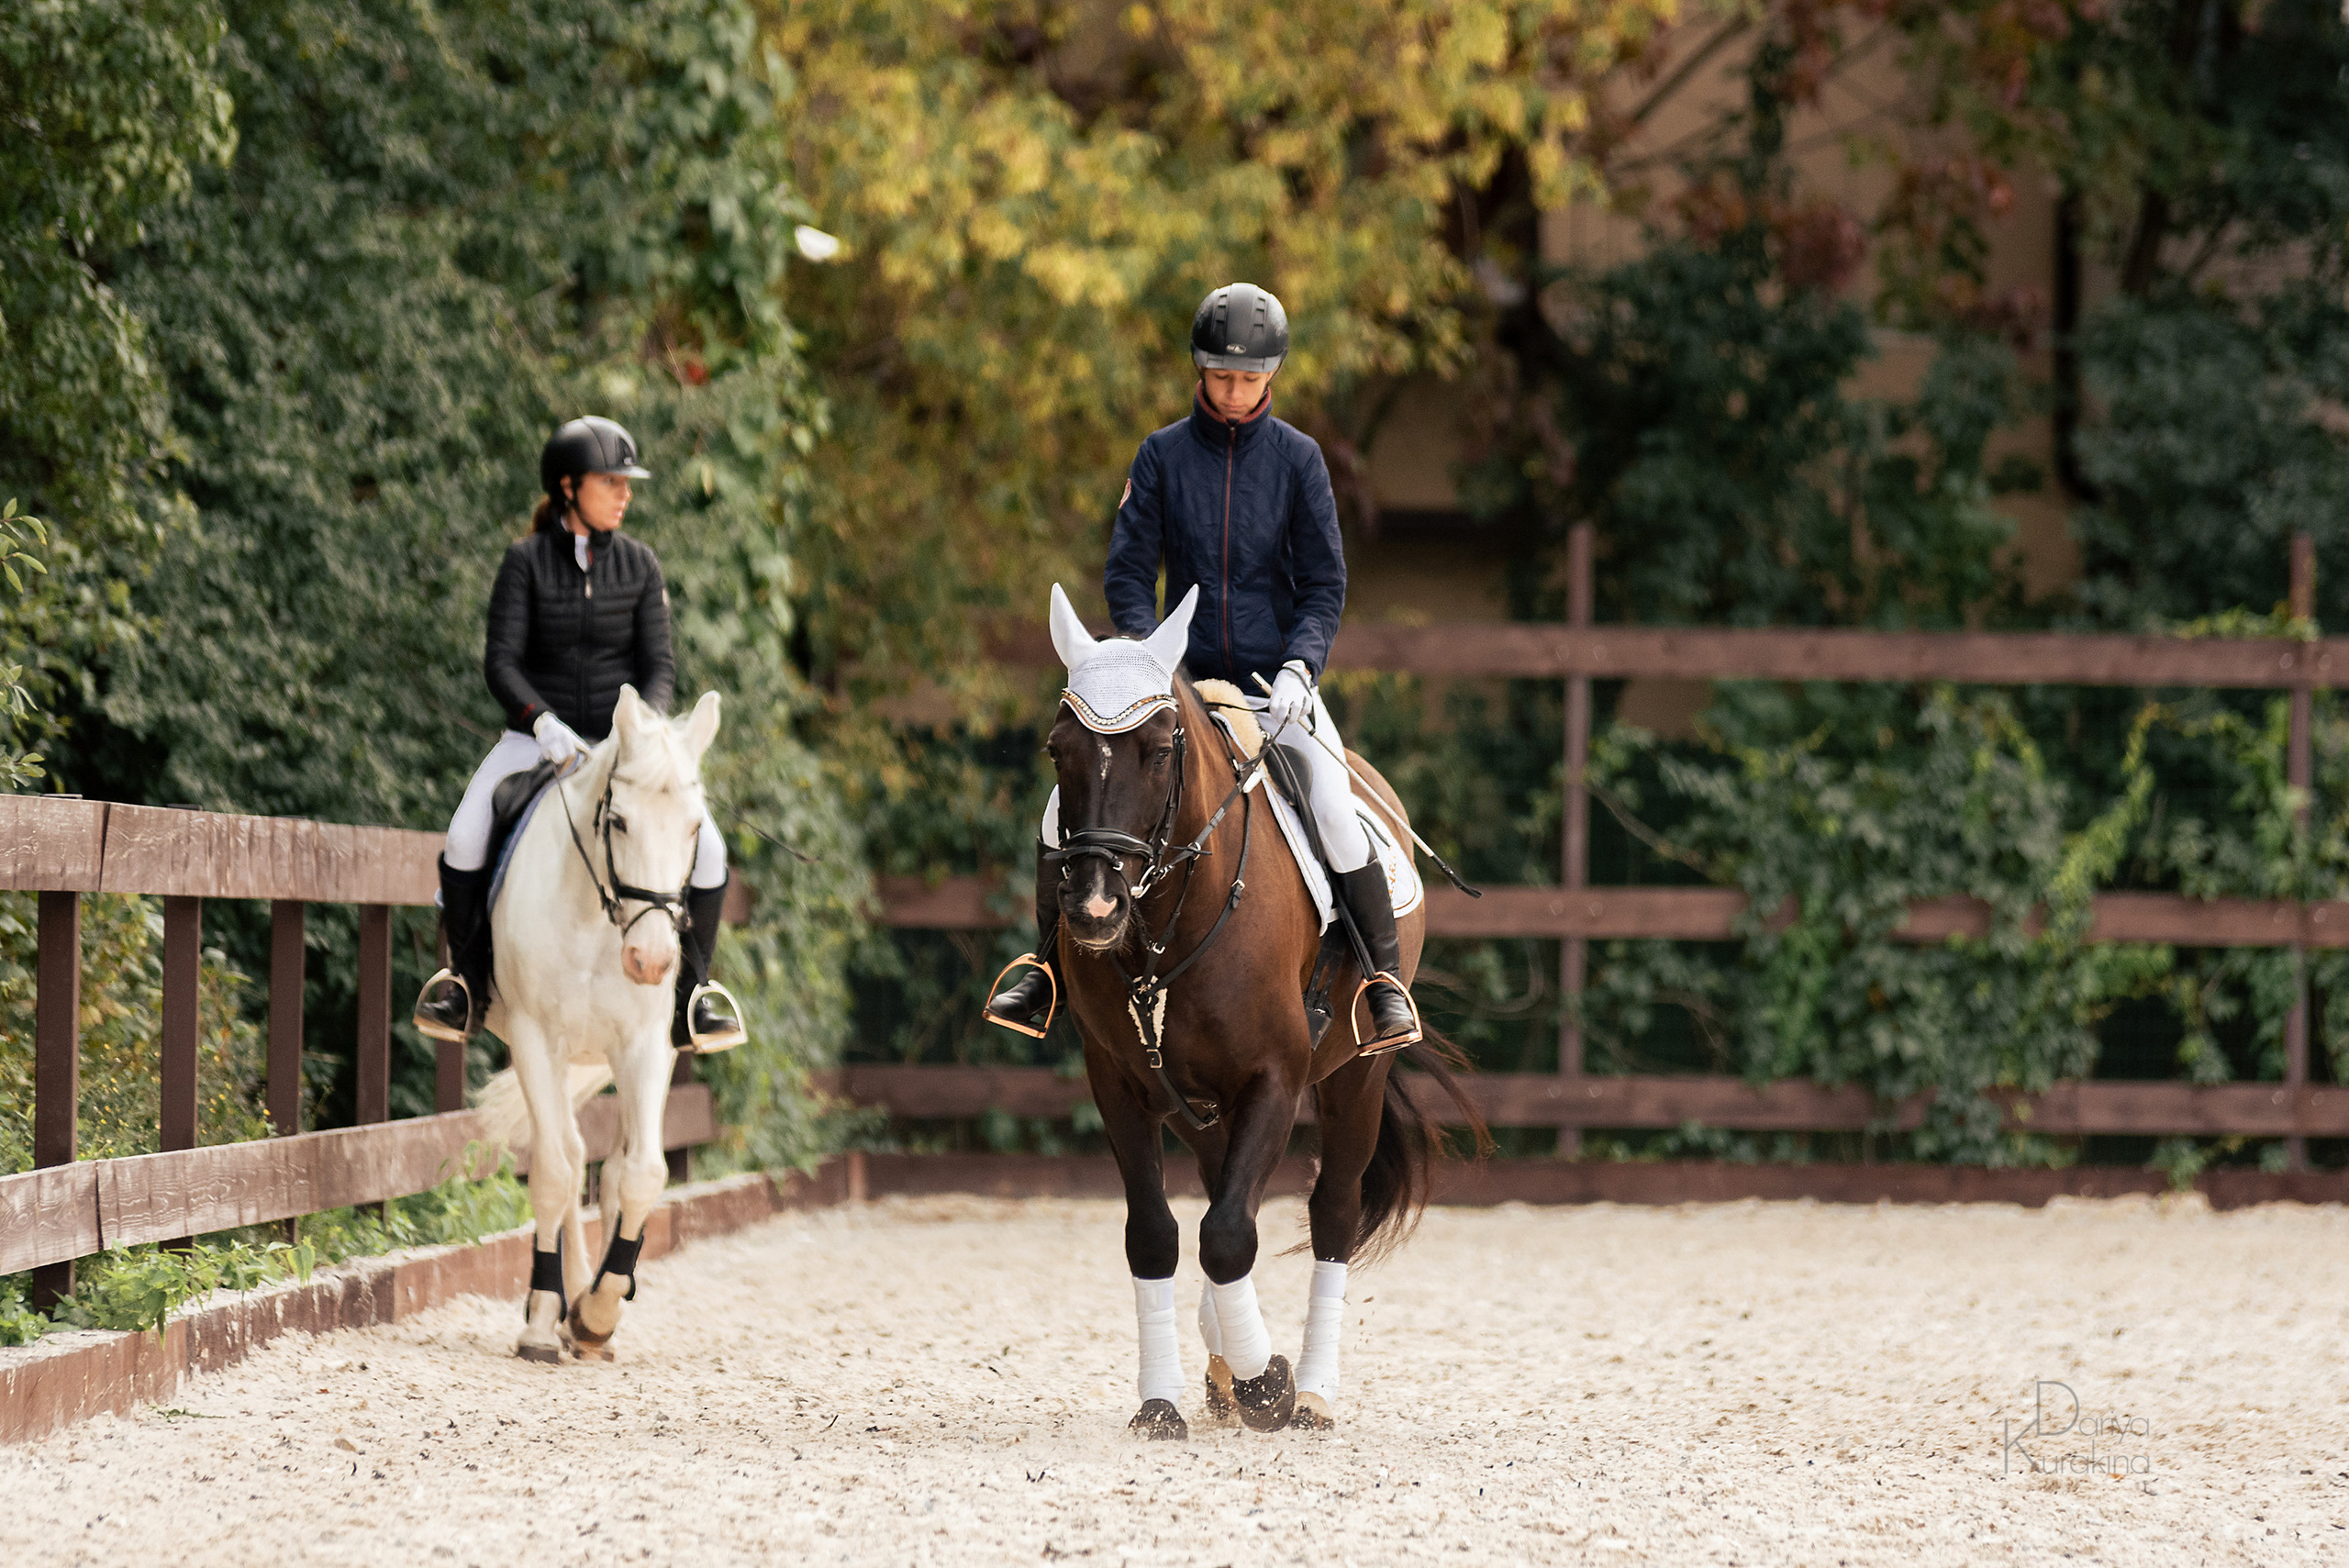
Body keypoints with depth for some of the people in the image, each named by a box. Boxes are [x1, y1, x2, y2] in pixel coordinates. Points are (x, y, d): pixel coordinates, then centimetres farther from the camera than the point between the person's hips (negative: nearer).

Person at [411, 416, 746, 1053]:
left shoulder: (640, 566, 3)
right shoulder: (526, 561, -3)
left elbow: (660, 665, -1)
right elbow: (501, 660, -9)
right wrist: (542, 721, -27)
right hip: (538, 739, -1)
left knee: (706, 849, -20)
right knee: (464, 841, -26)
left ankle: (693, 990, -1)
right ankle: (467, 980, -3)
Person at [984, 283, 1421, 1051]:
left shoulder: (1298, 458, 0)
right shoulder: (1163, 455, 2)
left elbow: (1325, 583, 0)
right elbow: (1128, 571, 2)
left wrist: (1300, 668, -17)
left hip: (1277, 680, -2)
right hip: (1186, 680, 2)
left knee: (1336, 814, -25)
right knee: (1070, 801, -11)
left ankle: (1387, 981, -14)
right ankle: (1046, 968, 6)